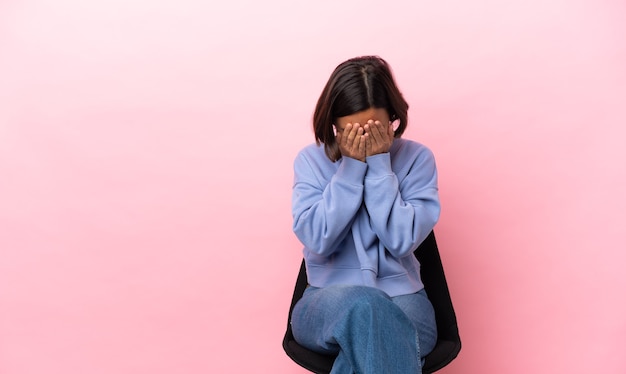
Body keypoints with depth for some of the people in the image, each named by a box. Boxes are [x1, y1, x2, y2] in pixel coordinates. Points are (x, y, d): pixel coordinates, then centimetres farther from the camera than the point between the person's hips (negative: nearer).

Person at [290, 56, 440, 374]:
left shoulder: (417, 158, -1)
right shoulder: (311, 160, 1)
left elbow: (403, 240, -12)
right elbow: (318, 240, -11)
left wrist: (379, 165, -15)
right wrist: (351, 167, -15)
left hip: (402, 301, 0)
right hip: (327, 303, 1)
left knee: (363, 343, -35)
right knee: (363, 305, -36)